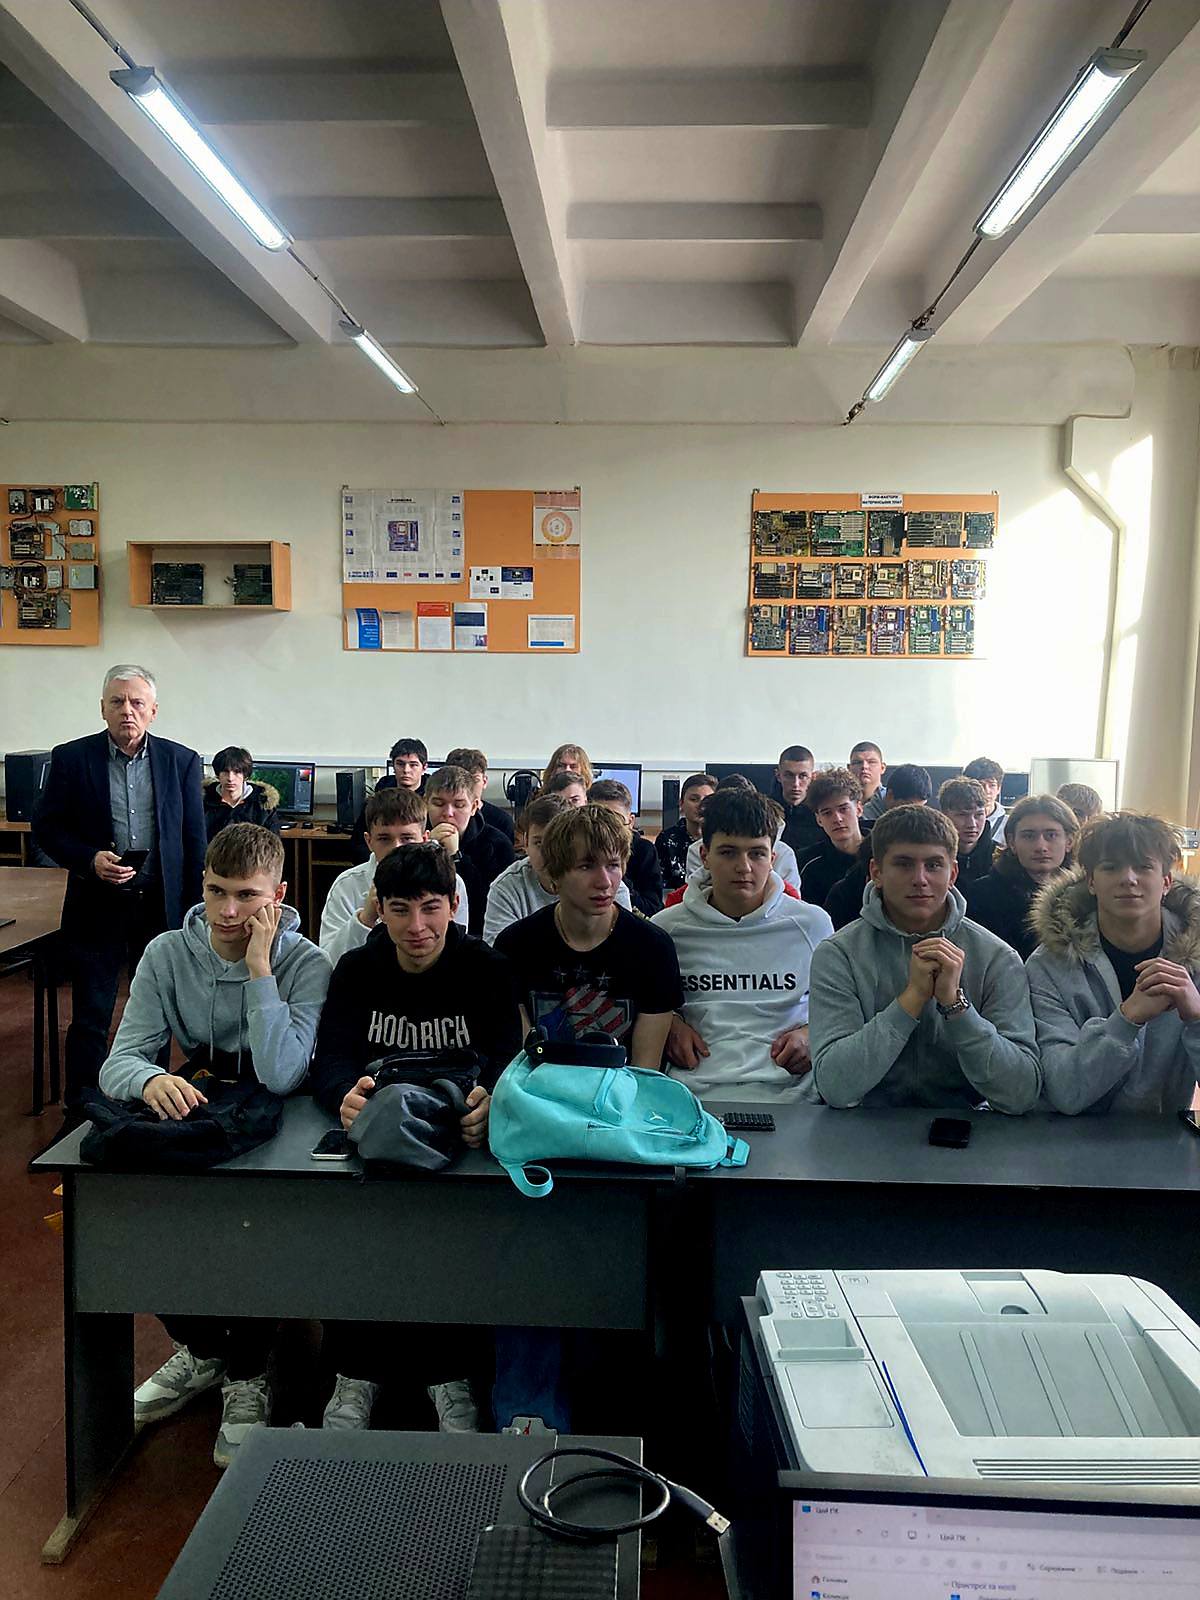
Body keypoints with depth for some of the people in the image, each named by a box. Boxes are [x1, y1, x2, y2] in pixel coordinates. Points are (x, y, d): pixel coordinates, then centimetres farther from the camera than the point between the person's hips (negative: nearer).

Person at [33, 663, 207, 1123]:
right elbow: (46, 828, 2)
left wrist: (192, 911, 1)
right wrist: (90, 859, -16)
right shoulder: (71, 758, -1)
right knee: (89, 1020, 7)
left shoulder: (182, 761, 2)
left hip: (163, 908, 1)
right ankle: (79, 1115, 21)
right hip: (96, 909, -1)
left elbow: (195, 841, 4)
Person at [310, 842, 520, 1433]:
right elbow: (330, 1061, -10)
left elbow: (507, 1056, -14)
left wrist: (489, 1101, -40)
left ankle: (447, 1375, -9)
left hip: (457, 1136, -1)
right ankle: (357, 1374, -8)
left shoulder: (484, 968, -2)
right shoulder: (357, 969, 3)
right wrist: (346, 1097, -36)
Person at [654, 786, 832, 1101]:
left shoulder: (812, 924, 11)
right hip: (694, 1091, 0)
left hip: (785, 1089, 0)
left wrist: (812, 1033, 5)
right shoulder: (667, 927, 10)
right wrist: (669, 1024, 6)